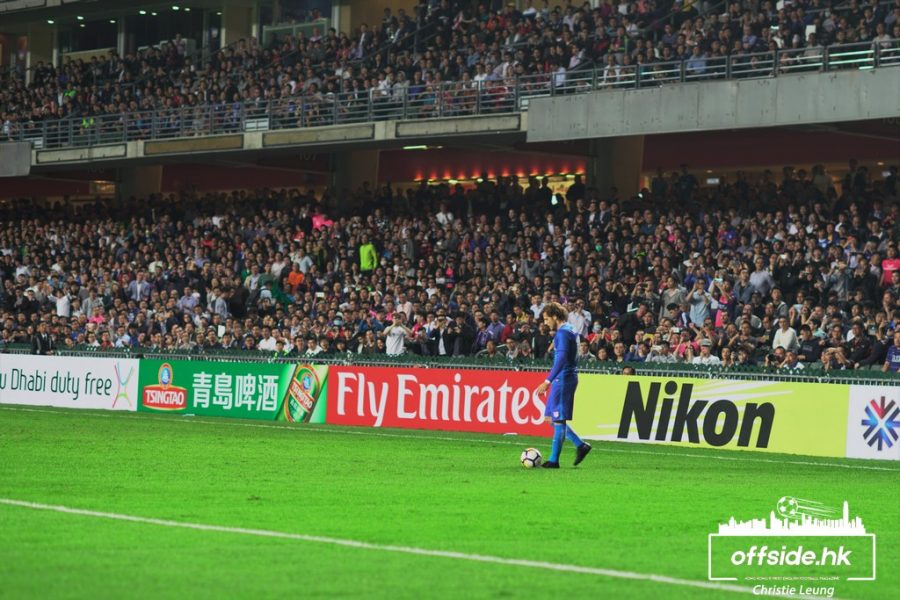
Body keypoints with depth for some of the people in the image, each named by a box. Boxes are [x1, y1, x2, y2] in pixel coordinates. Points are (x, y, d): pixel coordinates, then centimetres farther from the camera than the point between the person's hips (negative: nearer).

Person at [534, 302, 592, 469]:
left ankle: (554, 460, -3)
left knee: (558, 419, -6)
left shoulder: (563, 333, -14)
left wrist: (547, 381, -26)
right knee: (552, 417, 13)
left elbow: (561, 359, -23)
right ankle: (580, 446, 11)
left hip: (563, 379, -10)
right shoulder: (571, 331, 16)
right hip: (569, 378, 10)